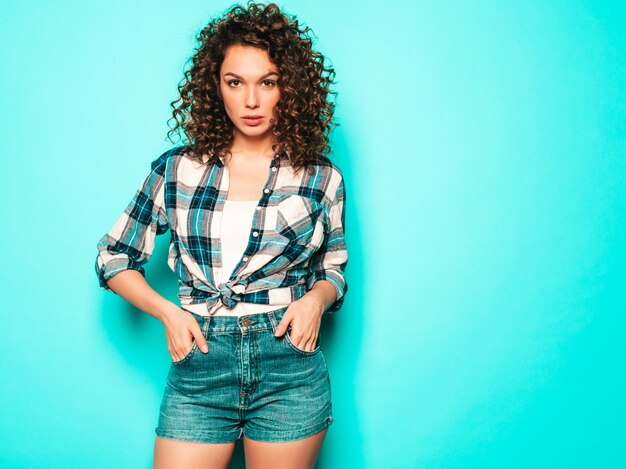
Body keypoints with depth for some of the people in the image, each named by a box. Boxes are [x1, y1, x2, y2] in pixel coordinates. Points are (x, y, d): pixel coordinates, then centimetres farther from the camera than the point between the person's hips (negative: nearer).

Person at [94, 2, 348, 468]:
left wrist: (316, 299, -7)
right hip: (199, 365, 1)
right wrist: (167, 311, -5)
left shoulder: (320, 176, 3)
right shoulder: (176, 169, 3)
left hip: (290, 368, 0)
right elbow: (114, 257, 10)